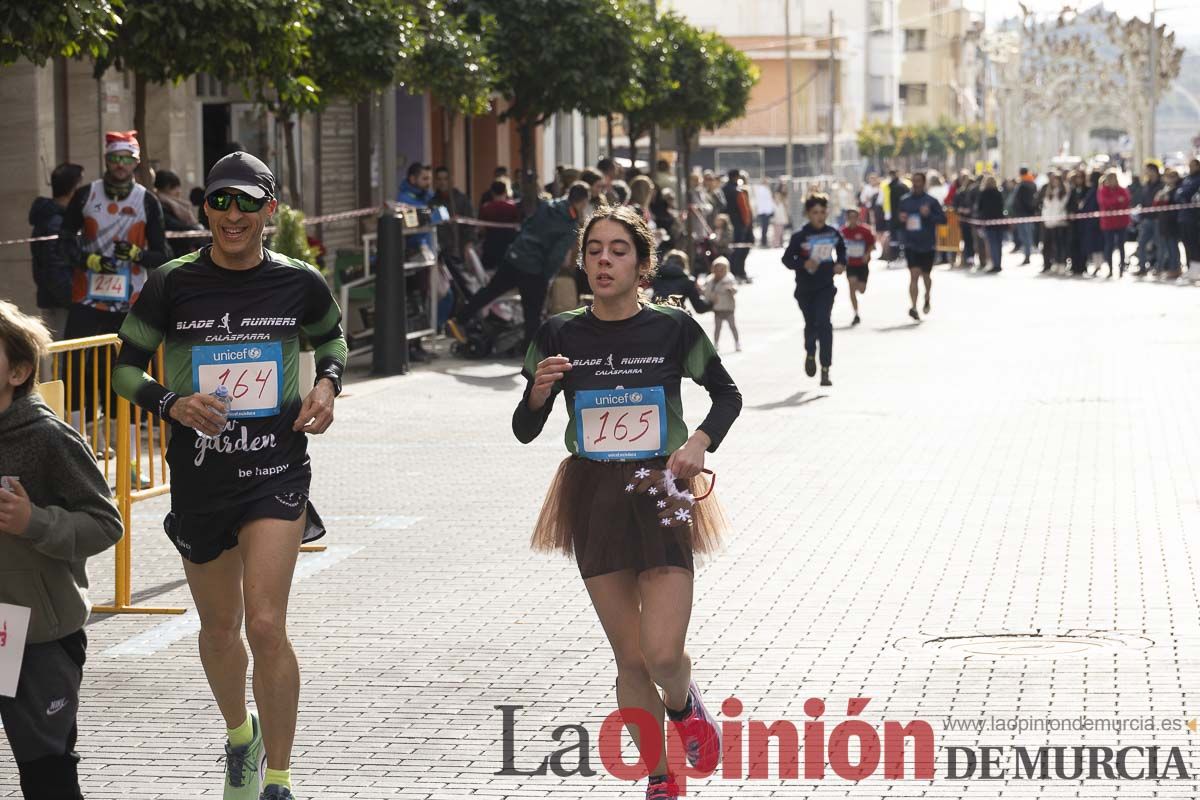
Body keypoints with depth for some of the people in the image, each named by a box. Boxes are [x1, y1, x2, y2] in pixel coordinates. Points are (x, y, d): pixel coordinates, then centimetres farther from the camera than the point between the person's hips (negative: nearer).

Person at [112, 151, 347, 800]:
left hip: (276, 473, -2)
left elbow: (331, 338, 19)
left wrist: (328, 384, -2)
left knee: (265, 624, -16)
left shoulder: (299, 284, -2)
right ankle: (239, 737, 45)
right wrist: (170, 403, -15)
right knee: (220, 627, 16)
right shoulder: (172, 284, -6)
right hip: (198, 474, 2)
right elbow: (124, 368, 3)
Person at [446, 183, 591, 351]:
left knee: (490, 291, 17)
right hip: (534, 270, -6)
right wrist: (546, 277, -5)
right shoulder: (572, 228, -14)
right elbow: (557, 257, -19)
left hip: (514, 257, 6)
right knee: (533, 313, 5)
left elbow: (525, 225, 12)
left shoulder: (546, 205, 5)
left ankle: (458, 321, 19)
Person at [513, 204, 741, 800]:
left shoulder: (673, 329, -4)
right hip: (594, 499, 2)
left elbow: (728, 395, 11)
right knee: (630, 659, 6)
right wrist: (540, 389, -16)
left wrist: (701, 442, -7)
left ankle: (683, 704, 24)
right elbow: (525, 430, 4)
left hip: (660, 496, -2)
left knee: (664, 654, -12)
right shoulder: (560, 336, 0)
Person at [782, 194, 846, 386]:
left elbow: (841, 248, 18)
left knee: (823, 323, -14)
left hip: (825, 286, 0)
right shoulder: (800, 236, -11)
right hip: (805, 289, 0)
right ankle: (810, 354, 48)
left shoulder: (833, 234, -2)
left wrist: (840, 263, 1)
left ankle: (825, 370, -14)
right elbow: (787, 259, -7)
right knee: (811, 324, 15)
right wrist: (803, 264, -23)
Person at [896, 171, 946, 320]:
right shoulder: (905, 201, 5)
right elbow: (899, 221, 16)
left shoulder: (931, 201, -4)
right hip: (911, 245, 0)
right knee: (914, 274, -14)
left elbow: (943, 219, -5)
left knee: (926, 275, 16)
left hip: (927, 245, 0)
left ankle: (927, 297, 45)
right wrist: (901, 219, -8)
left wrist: (929, 215, -21)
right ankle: (913, 307, -20)